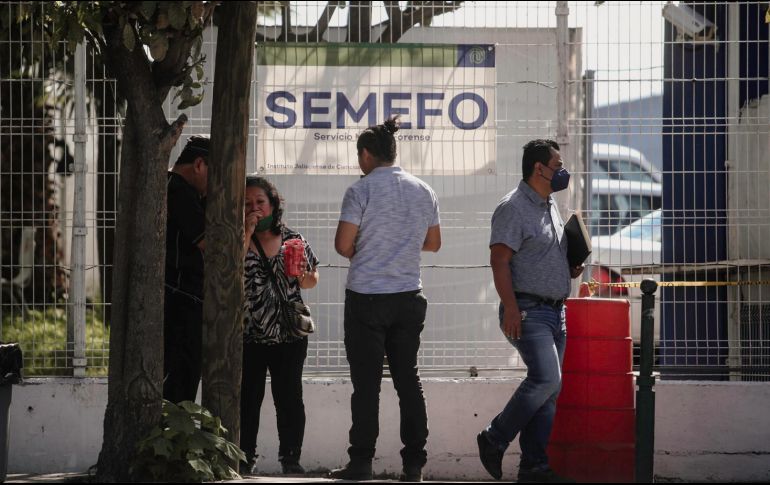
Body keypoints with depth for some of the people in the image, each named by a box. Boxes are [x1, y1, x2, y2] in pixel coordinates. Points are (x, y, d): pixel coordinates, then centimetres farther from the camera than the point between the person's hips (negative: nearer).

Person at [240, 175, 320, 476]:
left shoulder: (292, 239, 6)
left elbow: (312, 279, 16)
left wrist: (300, 276, -7)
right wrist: (247, 234, -17)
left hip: (288, 333, 1)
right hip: (248, 335, -1)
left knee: (289, 397, 1)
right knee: (248, 397, 2)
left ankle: (290, 457, 9)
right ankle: (245, 457, 10)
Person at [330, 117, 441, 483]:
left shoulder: (361, 191, -9)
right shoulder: (423, 192, 8)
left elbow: (343, 244, -11)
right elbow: (433, 243, 17)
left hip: (367, 297, -5)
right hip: (408, 297, 5)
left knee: (366, 381, -2)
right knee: (407, 378, 8)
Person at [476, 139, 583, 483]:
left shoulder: (550, 207, 19)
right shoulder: (513, 208, -10)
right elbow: (499, 260, -16)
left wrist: (570, 270, 11)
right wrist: (510, 307, -24)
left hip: (554, 310, 9)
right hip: (528, 310, -9)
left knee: (549, 388, 4)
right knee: (546, 379, -20)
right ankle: (495, 439, -5)